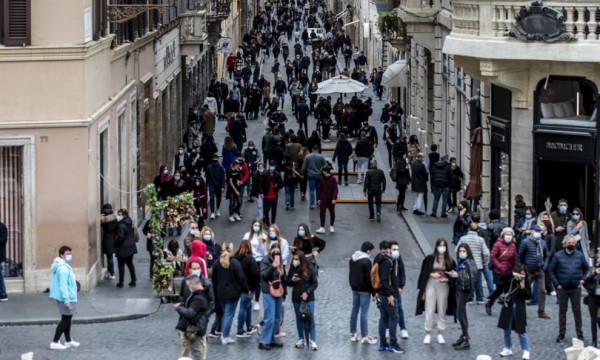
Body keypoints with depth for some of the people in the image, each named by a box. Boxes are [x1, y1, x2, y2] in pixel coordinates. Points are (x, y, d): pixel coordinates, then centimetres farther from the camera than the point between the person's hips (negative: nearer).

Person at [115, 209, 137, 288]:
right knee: (130, 264, 16)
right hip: (131, 247, 8)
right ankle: (133, 281, 18)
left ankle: (121, 282, 6)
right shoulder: (130, 223, 4)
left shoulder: (121, 226, -22)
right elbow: (133, 233, 13)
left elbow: (120, 237, -24)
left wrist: (116, 243, -8)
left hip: (123, 248, -8)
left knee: (121, 265, 3)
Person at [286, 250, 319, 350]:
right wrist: (292, 280, -11)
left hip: (308, 298, -4)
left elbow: (315, 283, -4)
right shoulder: (292, 269, 2)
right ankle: (301, 340, 20)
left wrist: (307, 292, -15)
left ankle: (313, 341, -5)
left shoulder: (310, 269, -8)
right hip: (296, 298, 4)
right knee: (299, 319, 10)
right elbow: (288, 283, 11)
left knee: (310, 319, -7)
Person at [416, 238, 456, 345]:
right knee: (429, 310, -2)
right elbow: (424, 273, 3)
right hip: (431, 285, -1)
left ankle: (440, 334, 15)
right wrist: (432, 274, -14)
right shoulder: (430, 259, -1)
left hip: (443, 287, 1)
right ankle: (427, 334, 7)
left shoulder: (450, 261, 1)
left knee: (442, 311, 6)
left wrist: (446, 279, -13)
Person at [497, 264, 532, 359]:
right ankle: (508, 349, 28)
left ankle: (526, 351, 3)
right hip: (508, 306, 2)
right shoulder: (510, 280, -2)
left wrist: (523, 288, -21)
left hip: (519, 309, -2)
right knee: (507, 330, 13)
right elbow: (502, 278, -22)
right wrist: (512, 274, -34)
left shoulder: (525, 283, -3)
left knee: (521, 331, -2)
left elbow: (528, 296, -6)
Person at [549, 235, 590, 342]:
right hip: (562, 288, -1)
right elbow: (551, 270, 0)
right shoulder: (558, 256, -4)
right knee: (562, 311, 7)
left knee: (577, 311, 4)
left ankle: (580, 334, 10)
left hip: (576, 288, 1)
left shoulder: (580, 256, 2)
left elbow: (586, 268, 14)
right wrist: (556, 284, -6)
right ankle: (561, 334, 15)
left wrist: (582, 280, 2)